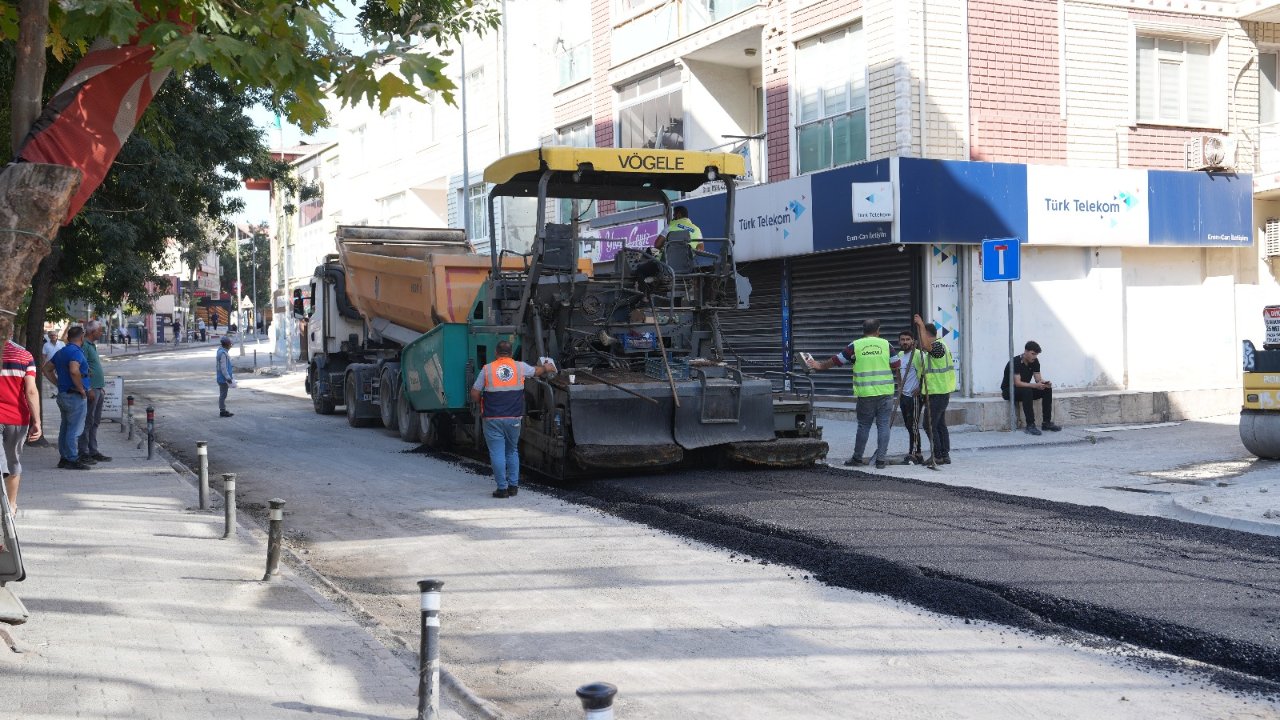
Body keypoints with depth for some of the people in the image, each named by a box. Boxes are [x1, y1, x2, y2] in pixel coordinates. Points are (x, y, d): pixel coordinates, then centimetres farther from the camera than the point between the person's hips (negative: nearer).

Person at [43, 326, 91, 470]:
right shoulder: (76, 352, -16)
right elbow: (74, 371, -31)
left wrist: (59, 384, 16)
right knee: (74, 429, -5)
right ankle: (73, 460, -4)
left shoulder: (60, 352, 14)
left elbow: (47, 369, 22)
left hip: (62, 394, 9)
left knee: (65, 428, 15)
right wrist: (82, 389, -21)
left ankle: (64, 458, 20)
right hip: (75, 396, -9)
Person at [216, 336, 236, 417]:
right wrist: (228, 378, -20)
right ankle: (222, 411, 3)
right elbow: (223, 368, -23)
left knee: (223, 395, 15)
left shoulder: (221, 351, 12)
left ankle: (223, 410, 23)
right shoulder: (223, 353, -20)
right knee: (223, 395, -3)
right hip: (223, 379, -10)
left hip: (222, 378, 10)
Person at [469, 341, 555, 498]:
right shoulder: (520, 367, 4)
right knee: (512, 451, 18)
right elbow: (537, 371, 26)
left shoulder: (487, 369, 0)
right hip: (514, 418, 2)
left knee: (497, 453, 2)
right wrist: (547, 367, 47)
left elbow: (474, 394, 0)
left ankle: (502, 488, 2)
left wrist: (482, 404, 21)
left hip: (493, 419, -2)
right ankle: (513, 485, 17)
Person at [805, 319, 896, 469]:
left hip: (865, 393, 0)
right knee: (883, 425, 3)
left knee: (863, 426, 9)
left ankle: (857, 458, 16)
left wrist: (820, 366, 23)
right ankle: (880, 459, 1)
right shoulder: (885, 344, 3)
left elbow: (836, 360, 8)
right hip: (885, 392, 0)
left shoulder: (855, 346, 2)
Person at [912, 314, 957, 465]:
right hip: (941, 392, 10)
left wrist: (921, 325, -31)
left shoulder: (938, 346, -16)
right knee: (940, 425, 12)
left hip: (937, 394, -10)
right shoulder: (937, 347, 19)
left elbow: (926, 345, -35)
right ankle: (945, 455, 14)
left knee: (929, 425, -8)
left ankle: (938, 456, -7)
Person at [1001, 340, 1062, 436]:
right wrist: (1035, 385, -42)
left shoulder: (1035, 361, -1)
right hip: (1009, 391, -7)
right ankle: (1030, 426, -36)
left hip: (1026, 389, 7)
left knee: (1047, 389, -11)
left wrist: (1044, 383, -26)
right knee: (1027, 391, -37)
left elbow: (1038, 379, -2)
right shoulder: (1015, 362, -24)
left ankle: (1046, 422, -9)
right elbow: (1017, 383, -32)